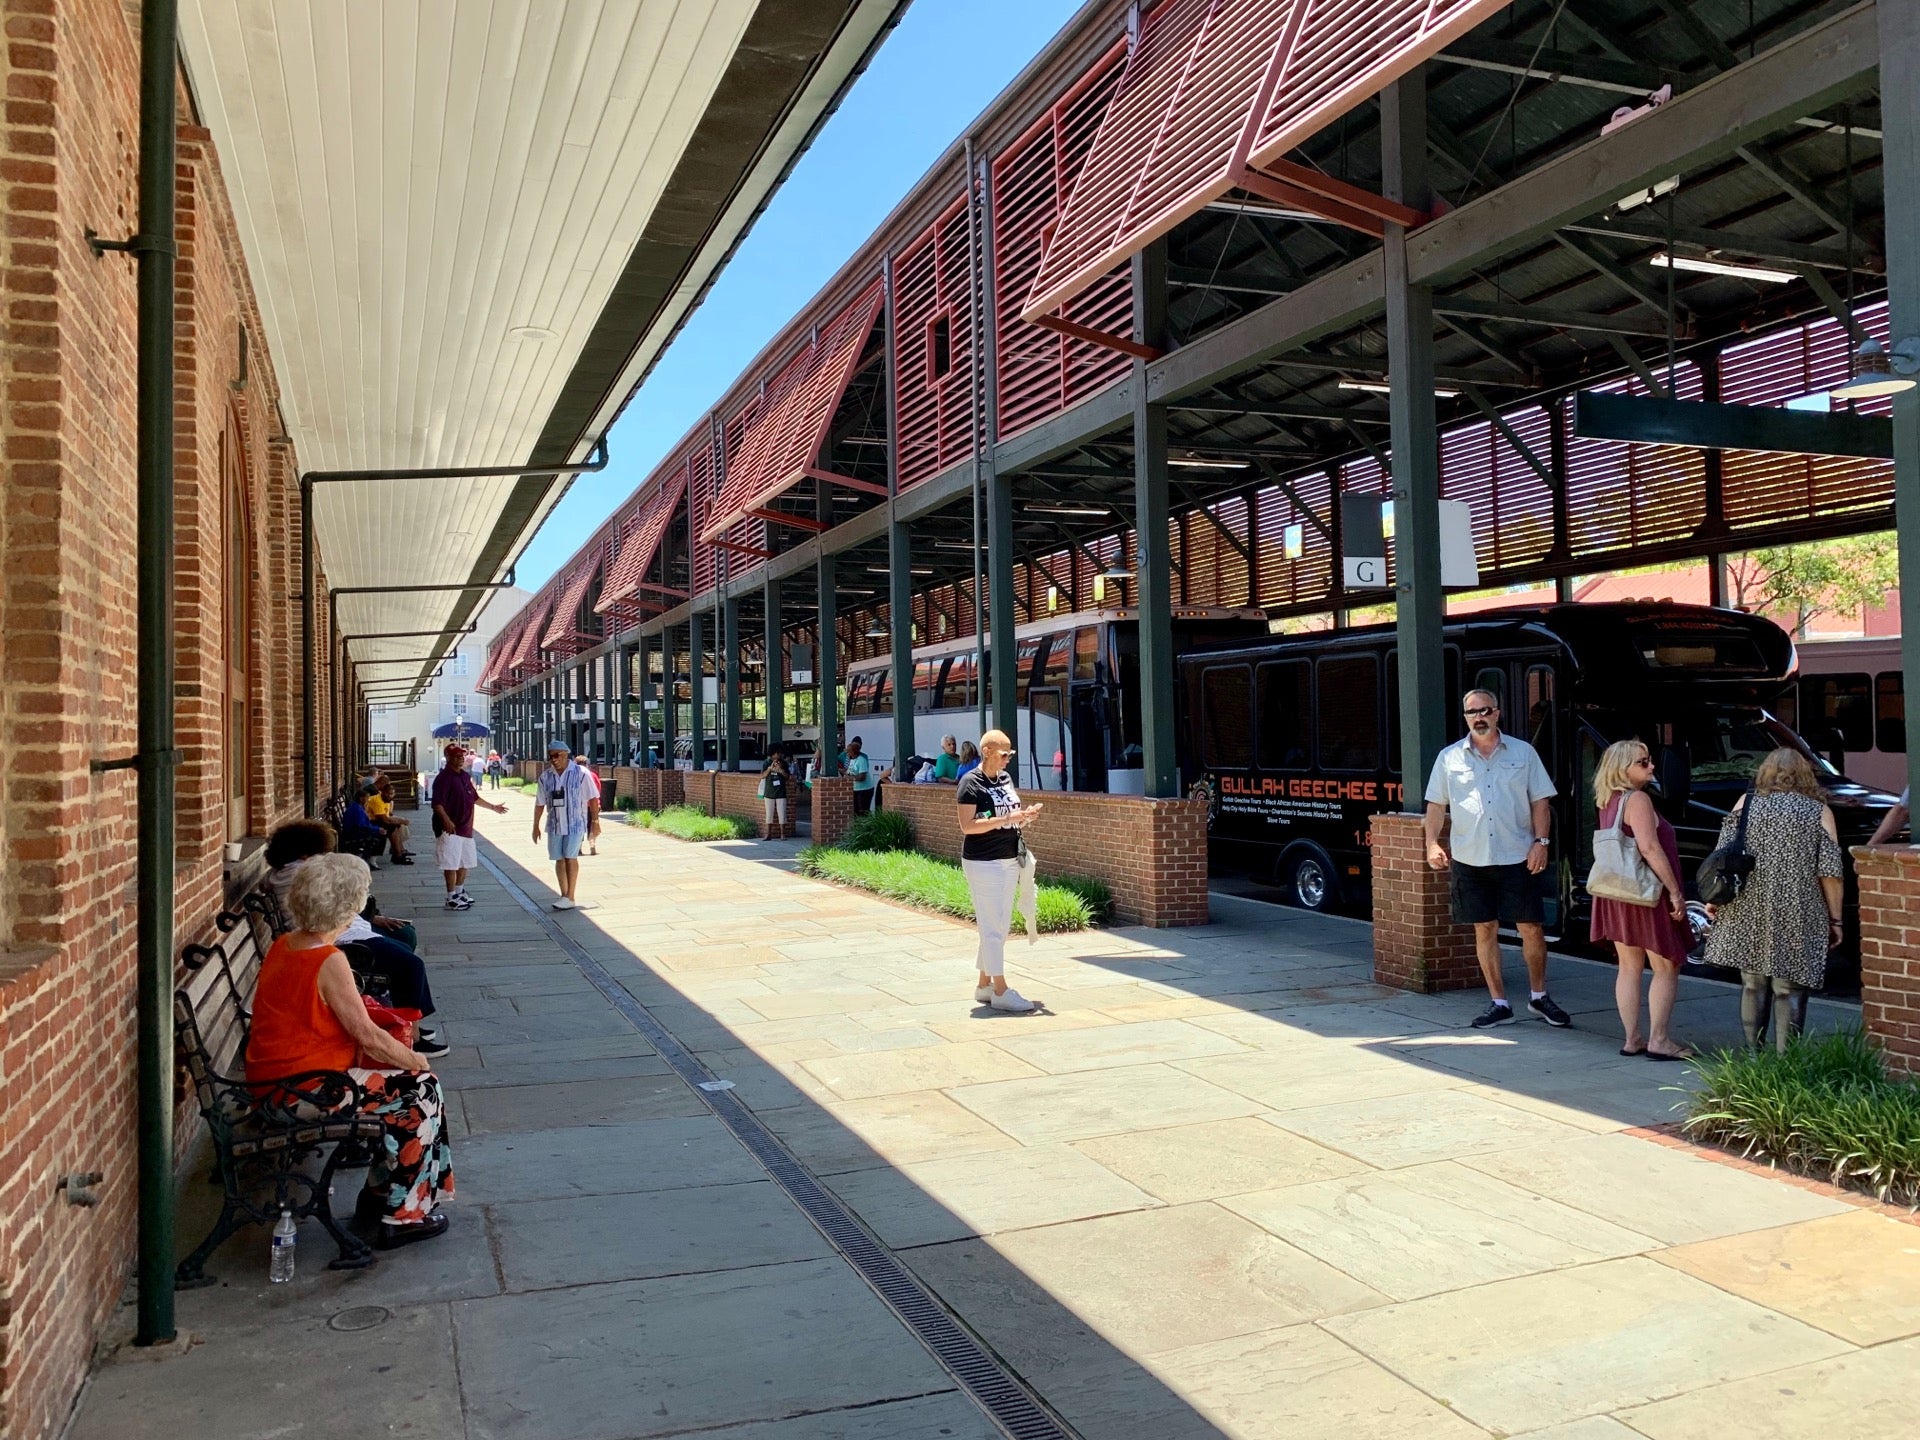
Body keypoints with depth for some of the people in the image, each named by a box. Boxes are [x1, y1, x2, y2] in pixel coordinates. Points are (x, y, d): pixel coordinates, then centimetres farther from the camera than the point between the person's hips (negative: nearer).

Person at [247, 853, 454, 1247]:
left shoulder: (284, 945, 5)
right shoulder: (329, 961, -22)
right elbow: (367, 1036, -19)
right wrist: (415, 1059, -2)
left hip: (277, 1077, 9)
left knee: (399, 1078, 17)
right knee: (421, 1088, -2)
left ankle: (380, 1189, 25)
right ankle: (405, 1215, 5)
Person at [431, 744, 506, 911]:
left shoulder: (465, 776, 14)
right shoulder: (444, 778, -13)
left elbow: (474, 798, 27)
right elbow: (437, 803, -22)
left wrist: (493, 807, 34)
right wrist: (446, 820, -35)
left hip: (466, 827, 9)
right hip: (450, 828, -9)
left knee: (465, 862, 17)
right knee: (451, 864, -4)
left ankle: (459, 892, 31)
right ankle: (451, 898, 3)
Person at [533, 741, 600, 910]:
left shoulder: (581, 774, -7)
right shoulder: (545, 776, 5)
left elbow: (593, 799, -5)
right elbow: (539, 803, 12)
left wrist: (595, 822, -6)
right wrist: (536, 826, 13)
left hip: (575, 823, -4)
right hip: (555, 824, 4)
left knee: (570, 857, -9)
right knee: (559, 859, 6)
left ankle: (570, 897, -6)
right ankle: (564, 895, 14)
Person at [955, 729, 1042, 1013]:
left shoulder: (1005, 778, 12)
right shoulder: (971, 783, -12)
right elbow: (967, 825, -19)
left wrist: (1025, 816, 1)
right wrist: (1006, 819, -24)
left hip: (1010, 861, 9)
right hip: (982, 863, -9)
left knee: (1001, 927, 14)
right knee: (992, 928, -4)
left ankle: (984, 984, 24)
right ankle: (1000, 991, 1)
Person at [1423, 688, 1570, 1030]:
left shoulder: (1523, 752, 5)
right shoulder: (1449, 757, 6)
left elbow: (1540, 801, 5)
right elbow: (1437, 805, 8)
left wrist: (1540, 841, -6)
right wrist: (1432, 843, -3)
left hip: (1517, 857, -1)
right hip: (1469, 859, 1)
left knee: (1532, 928, 2)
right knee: (1485, 929, 6)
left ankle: (1539, 996, 21)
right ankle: (1498, 1003, 15)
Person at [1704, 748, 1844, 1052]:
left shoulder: (1746, 803, 7)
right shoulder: (1820, 812, 4)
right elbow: (1829, 872, -1)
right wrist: (1834, 920, 5)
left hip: (1748, 913, 2)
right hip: (1796, 918, -2)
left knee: (1753, 986, 11)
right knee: (1789, 990, 1)